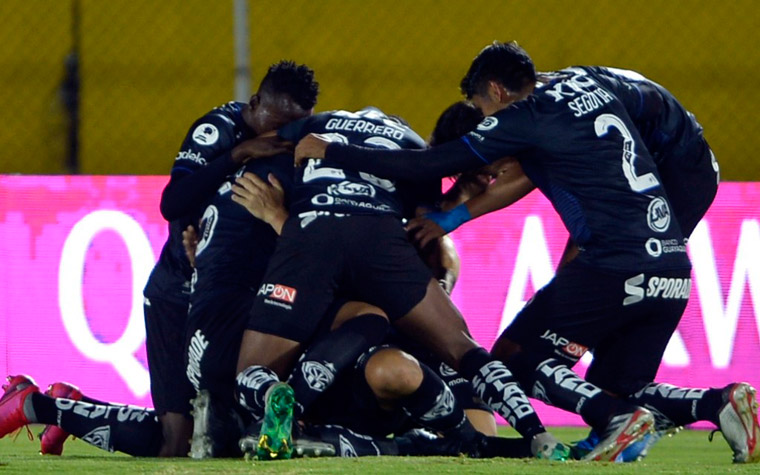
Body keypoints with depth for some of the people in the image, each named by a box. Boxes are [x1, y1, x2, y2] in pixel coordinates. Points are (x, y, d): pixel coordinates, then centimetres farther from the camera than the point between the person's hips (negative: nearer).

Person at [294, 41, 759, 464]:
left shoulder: (525, 117, -2)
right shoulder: (586, 81, 19)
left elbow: (428, 165, -3)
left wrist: (329, 151, 5)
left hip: (616, 266, -7)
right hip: (676, 269, 7)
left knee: (516, 359, 5)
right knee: (619, 384, 16)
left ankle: (619, 417, -17)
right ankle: (720, 403, -8)